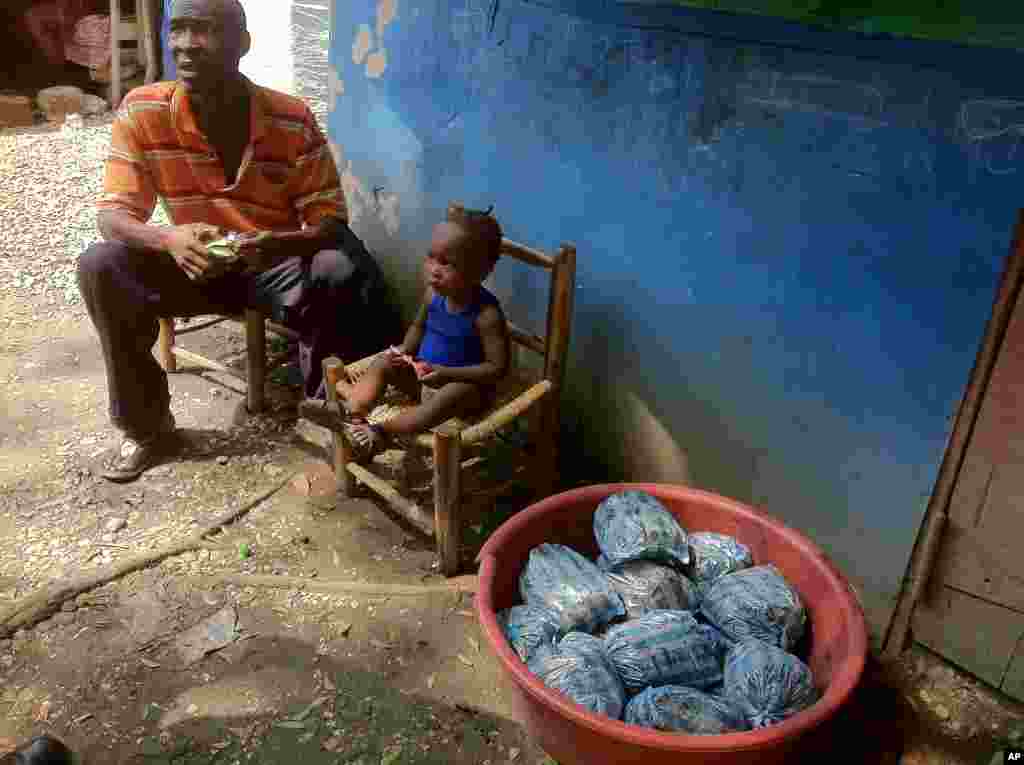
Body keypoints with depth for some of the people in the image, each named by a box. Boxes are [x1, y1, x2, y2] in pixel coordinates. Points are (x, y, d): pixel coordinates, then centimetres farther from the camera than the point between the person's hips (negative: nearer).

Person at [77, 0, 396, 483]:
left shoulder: (293, 121, -17)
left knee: (343, 273, -32)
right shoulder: (141, 112, -13)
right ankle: (146, 426, -5)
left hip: (280, 264, -1)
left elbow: (331, 222, -15)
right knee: (100, 268, -23)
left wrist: (277, 243, -39)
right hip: (195, 263, 2)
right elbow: (112, 215, -14)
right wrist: (169, 239, -38)